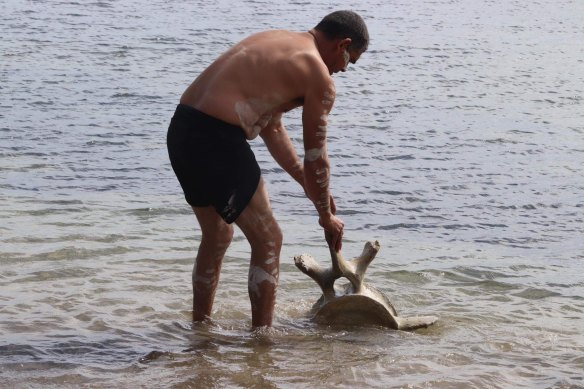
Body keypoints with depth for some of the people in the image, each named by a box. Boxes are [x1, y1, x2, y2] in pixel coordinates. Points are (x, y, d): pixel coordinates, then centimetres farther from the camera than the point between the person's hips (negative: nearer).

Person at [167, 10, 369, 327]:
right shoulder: (318, 76, -4)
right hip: (217, 138, -9)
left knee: (216, 235, 26)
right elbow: (315, 157, 1)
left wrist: (308, 185, 35)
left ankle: (199, 327, 36)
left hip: (181, 127, 9)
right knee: (268, 241, 5)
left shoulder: (275, 42, 23)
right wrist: (326, 216, 16)